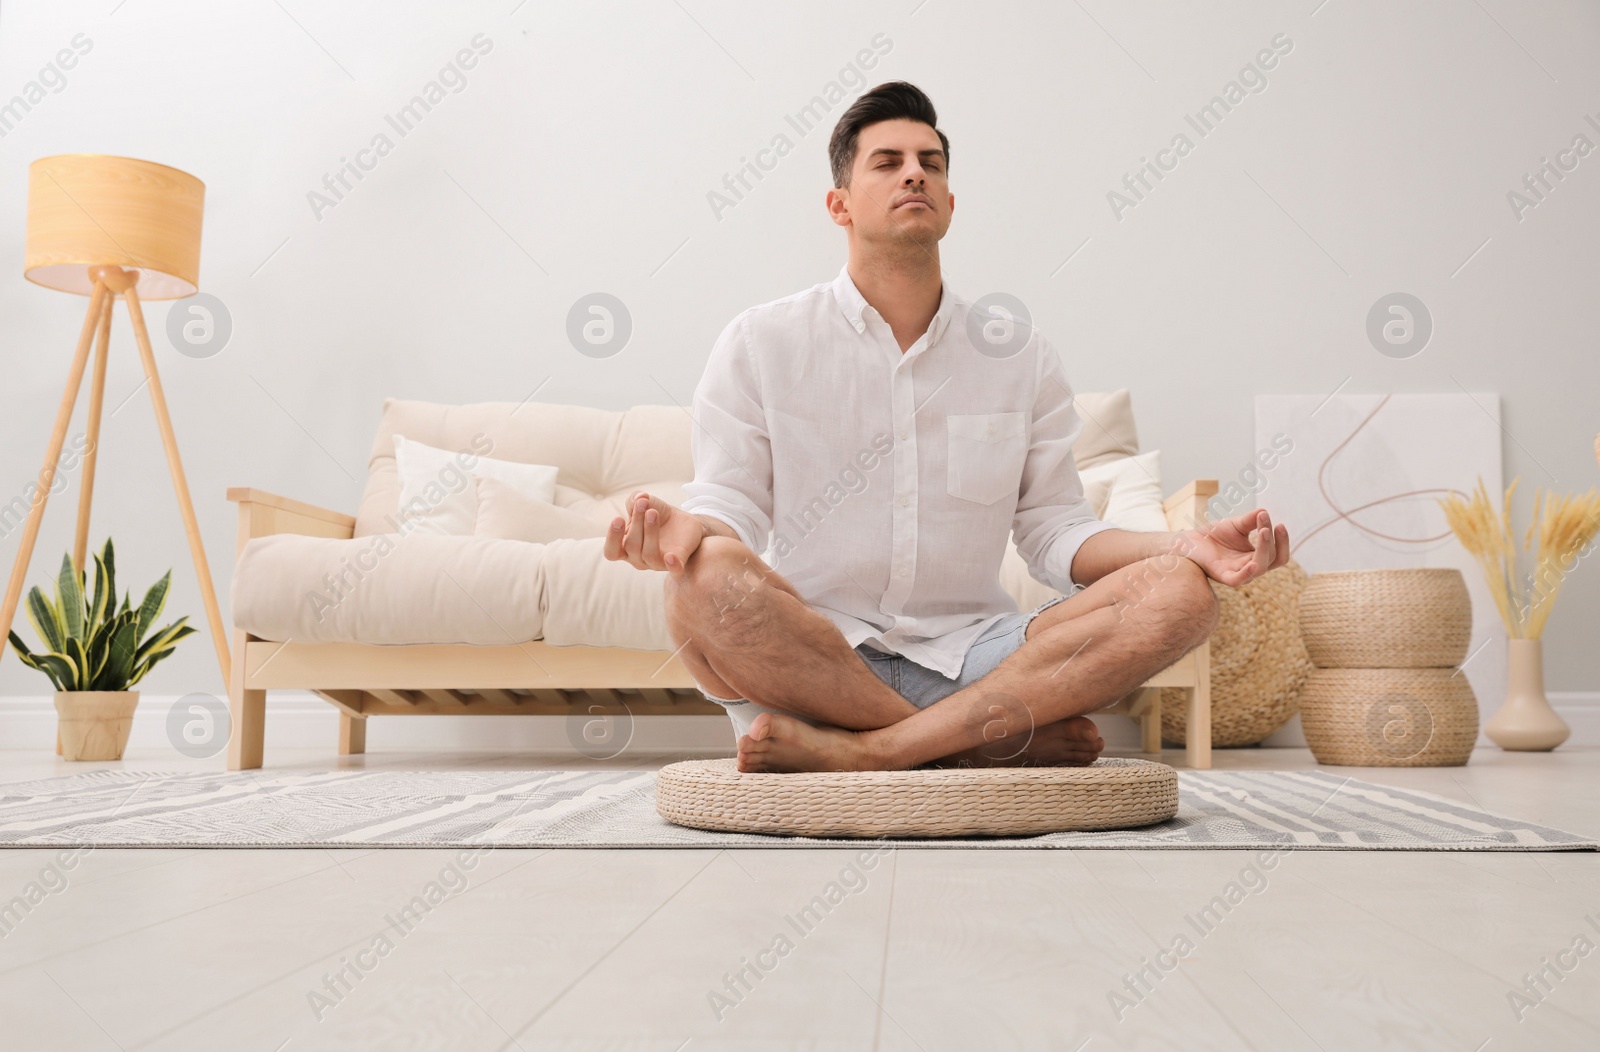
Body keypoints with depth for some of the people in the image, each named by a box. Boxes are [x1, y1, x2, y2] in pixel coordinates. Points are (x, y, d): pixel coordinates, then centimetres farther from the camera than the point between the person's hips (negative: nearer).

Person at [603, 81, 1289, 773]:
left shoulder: (1021, 354, 11)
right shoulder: (760, 343, 5)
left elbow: (1055, 532, 9)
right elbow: (731, 502, 0)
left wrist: (1183, 547, -9)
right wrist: (684, 528, -24)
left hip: (970, 661, 3)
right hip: (804, 663, -2)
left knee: (1181, 594, -21)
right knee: (707, 578, -35)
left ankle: (856, 752, -27)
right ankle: (997, 743, -22)